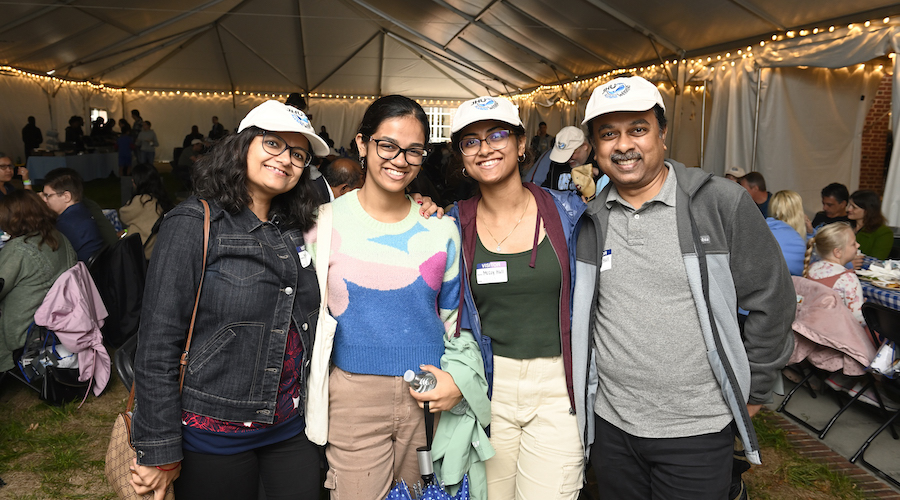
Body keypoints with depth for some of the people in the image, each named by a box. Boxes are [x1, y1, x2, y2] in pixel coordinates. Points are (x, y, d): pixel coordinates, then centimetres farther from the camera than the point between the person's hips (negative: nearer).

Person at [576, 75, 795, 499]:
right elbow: (575, 312, 13)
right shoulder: (588, 220, 1)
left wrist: (752, 392, 2)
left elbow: (771, 300, -3)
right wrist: (578, 389, 11)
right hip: (610, 424, 3)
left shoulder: (722, 203, -9)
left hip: (699, 431, -3)